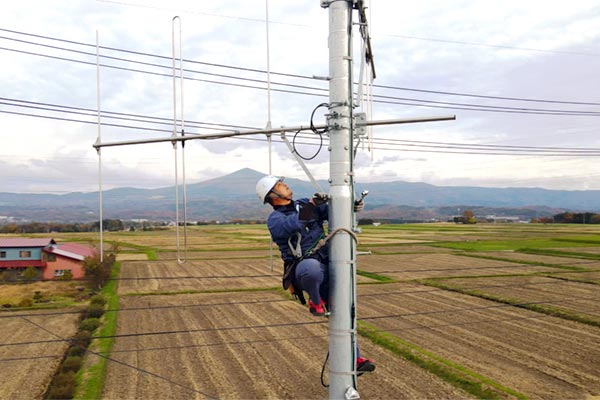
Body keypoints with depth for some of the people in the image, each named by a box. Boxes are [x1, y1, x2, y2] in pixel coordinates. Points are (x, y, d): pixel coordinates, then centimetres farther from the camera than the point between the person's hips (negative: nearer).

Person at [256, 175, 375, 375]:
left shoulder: (305, 203, 13)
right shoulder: (274, 220, -5)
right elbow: (290, 225, -27)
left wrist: (351, 206, -12)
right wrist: (312, 204, -35)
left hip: (326, 266, 6)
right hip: (303, 269, -6)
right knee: (312, 267, -42)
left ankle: (354, 359, 18)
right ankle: (315, 300, -10)